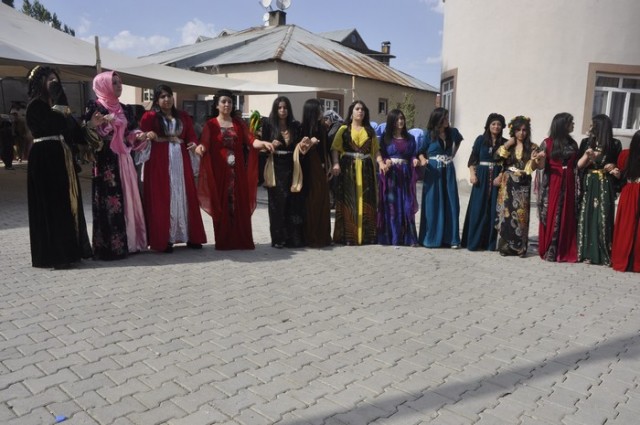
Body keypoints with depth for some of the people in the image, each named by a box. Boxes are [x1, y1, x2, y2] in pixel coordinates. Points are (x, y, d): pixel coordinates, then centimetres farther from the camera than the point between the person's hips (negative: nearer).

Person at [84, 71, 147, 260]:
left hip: (124, 161, 7)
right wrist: (94, 125, -29)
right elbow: (88, 135, -11)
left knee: (128, 201, 9)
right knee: (110, 203, -7)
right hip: (106, 162, -7)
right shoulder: (94, 107, -4)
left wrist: (139, 136, -1)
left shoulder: (125, 109, 15)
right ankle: (110, 247, -1)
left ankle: (129, 242, 17)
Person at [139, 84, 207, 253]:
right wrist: (149, 136, -27)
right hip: (160, 163, -4)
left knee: (184, 197, 5)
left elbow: (192, 137, 8)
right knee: (162, 200, -2)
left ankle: (190, 237, 11)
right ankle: (163, 240, 1)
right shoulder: (149, 116, 2)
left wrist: (194, 144, -13)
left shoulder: (183, 116, 14)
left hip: (181, 162, 4)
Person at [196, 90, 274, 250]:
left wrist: (263, 143, -22)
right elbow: (205, 142, -9)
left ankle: (242, 241, 7)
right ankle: (223, 241, 5)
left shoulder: (239, 124, 12)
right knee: (221, 205, -2)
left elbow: (251, 140, -1)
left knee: (240, 205, 1)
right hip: (219, 170, -2)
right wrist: (200, 147, -33)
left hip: (237, 171, 3)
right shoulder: (210, 124, 4)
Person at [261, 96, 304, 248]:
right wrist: (271, 145, -17)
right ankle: (278, 238, 3)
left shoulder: (295, 125, 10)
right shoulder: (269, 125, 4)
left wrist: (290, 142, -9)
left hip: (291, 167, 2)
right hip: (276, 167, -2)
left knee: (293, 201, 1)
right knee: (277, 202, -2)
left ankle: (293, 237, 8)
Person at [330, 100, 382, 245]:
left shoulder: (370, 130, 16)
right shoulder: (343, 129, 7)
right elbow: (335, 148, -2)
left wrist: (381, 163, -6)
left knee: (366, 201, 2)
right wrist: (336, 164, -19)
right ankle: (348, 236, 0)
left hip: (366, 169, 3)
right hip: (348, 169, -3)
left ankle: (367, 235, 9)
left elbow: (375, 149, 12)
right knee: (348, 201, -4)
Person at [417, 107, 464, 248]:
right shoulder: (428, 134, -2)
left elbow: (458, 140, 29)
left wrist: (453, 154, 17)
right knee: (432, 204, 0)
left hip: (448, 171, 3)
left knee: (450, 204, 2)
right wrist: (423, 160, -22)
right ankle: (431, 238, 9)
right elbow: (421, 151, -1)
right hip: (433, 171, -3)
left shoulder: (452, 132, 7)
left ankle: (450, 238, 10)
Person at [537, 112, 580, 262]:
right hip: (553, 183, -4)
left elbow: (576, 165, 12)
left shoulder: (572, 143, 12)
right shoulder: (547, 143, 0)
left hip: (568, 184, 4)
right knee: (551, 216, -2)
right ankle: (549, 252, 6)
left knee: (567, 217, 3)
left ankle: (565, 252, 9)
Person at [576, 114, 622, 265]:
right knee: (586, 217, 0)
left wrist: (614, 167, -11)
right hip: (588, 185, 2)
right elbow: (578, 165, 1)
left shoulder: (615, 144, 2)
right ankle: (585, 252, 7)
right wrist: (586, 155, -16)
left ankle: (604, 254, 3)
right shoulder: (586, 142, 5)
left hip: (605, 187, -2)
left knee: (603, 218, -5)